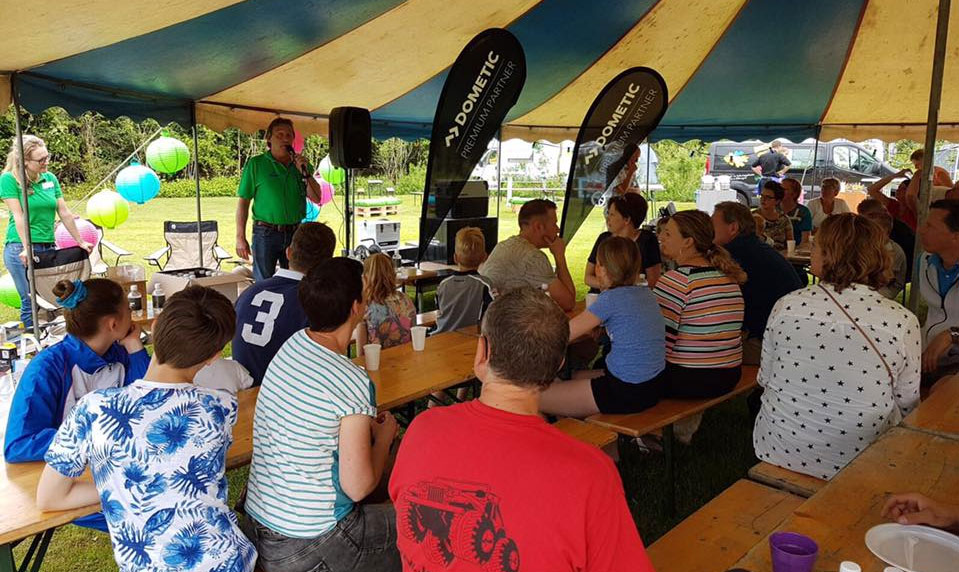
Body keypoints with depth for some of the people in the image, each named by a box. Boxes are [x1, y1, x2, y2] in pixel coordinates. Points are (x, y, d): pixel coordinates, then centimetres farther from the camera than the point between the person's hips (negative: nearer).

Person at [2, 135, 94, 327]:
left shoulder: (50, 178, 9)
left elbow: (65, 213, 11)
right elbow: (19, 216, -12)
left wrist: (81, 242, 11)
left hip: (48, 248, 5)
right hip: (21, 250, -5)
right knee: (31, 304, -3)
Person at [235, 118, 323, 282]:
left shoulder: (300, 164, 9)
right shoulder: (255, 164, -1)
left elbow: (316, 199, 4)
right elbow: (243, 202, -2)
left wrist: (305, 173, -10)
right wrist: (240, 237, -8)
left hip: (295, 233, 3)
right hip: (266, 233, -3)